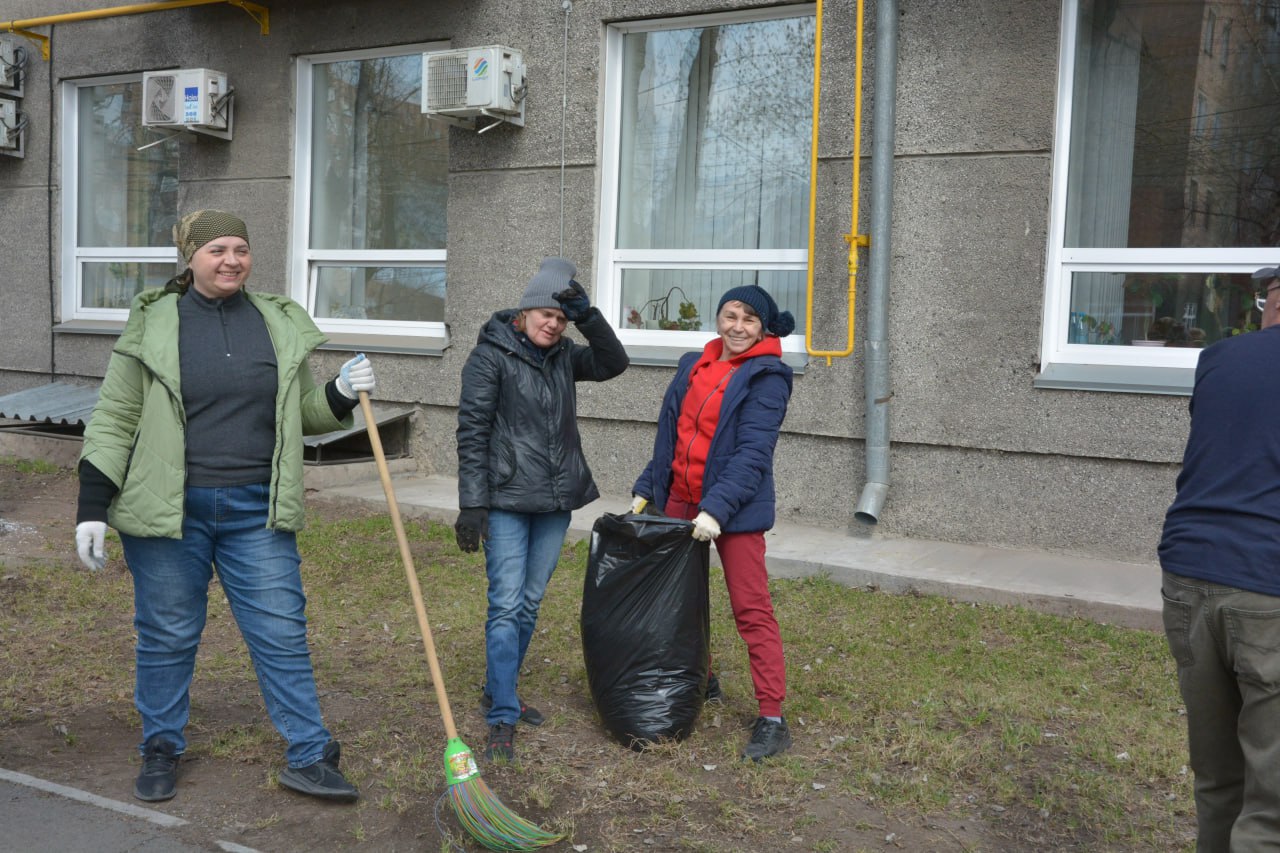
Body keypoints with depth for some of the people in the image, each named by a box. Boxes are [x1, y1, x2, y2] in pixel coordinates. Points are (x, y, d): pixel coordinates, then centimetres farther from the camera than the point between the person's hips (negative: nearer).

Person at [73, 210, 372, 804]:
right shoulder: (153, 324, -1)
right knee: (167, 637, 10)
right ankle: (161, 750, 29)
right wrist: (92, 509, -4)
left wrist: (341, 395, -4)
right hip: (169, 509, -2)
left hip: (257, 511, 2)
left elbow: (303, 414, 17)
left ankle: (308, 757, 11)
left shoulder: (280, 325, 8)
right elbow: (114, 420, 0)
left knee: (282, 635, 3)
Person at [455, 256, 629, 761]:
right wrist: (472, 504, -16)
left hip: (555, 501, 6)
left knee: (529, 604, 14)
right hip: (506, 501, -6)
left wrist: (587, 315, -14)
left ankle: (497, 693, 30)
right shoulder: (492, 355, -7)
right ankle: (502, 720, -1)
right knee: (506, 606, -6)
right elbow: (472, 432, -11)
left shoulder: (563, 356, 10)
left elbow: (613, 363, -2)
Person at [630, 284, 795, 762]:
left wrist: (717, 508, -27)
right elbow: (669, 436, 16)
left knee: (751, 610, -6)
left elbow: (753, 453, -19)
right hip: (679, 501, 7)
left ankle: (772, 718, 0)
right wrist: (647, 488, 13)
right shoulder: (693, 366, 10)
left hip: (735, 509, -7)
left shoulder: (765, 378, -10)